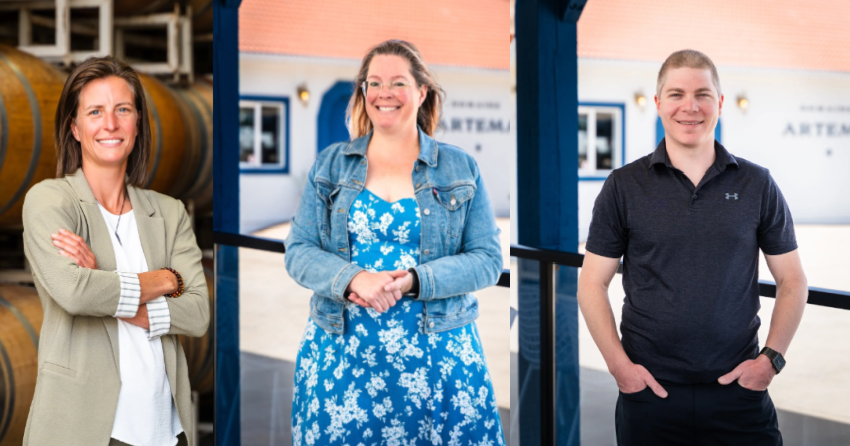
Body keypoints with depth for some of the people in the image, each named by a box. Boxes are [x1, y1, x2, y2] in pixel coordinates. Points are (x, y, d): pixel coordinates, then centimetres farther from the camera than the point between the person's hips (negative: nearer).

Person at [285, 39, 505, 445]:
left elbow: (488, 260, 0)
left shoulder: (460, 168, 5)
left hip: (436, 355, 0)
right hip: (342, 355, 1)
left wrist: (412, 281, -16)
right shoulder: (330, 164, 8)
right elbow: (298, 252, 3)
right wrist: (354, 279, -17)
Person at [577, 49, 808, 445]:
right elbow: (592, 283, 2)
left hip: (739, 387, 1)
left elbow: (792, 280, 8)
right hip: (648, 390, 0)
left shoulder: (757, 184, 4)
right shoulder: (624, 186, 1)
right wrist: (619, 364, -6)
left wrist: (772, 358, -2)